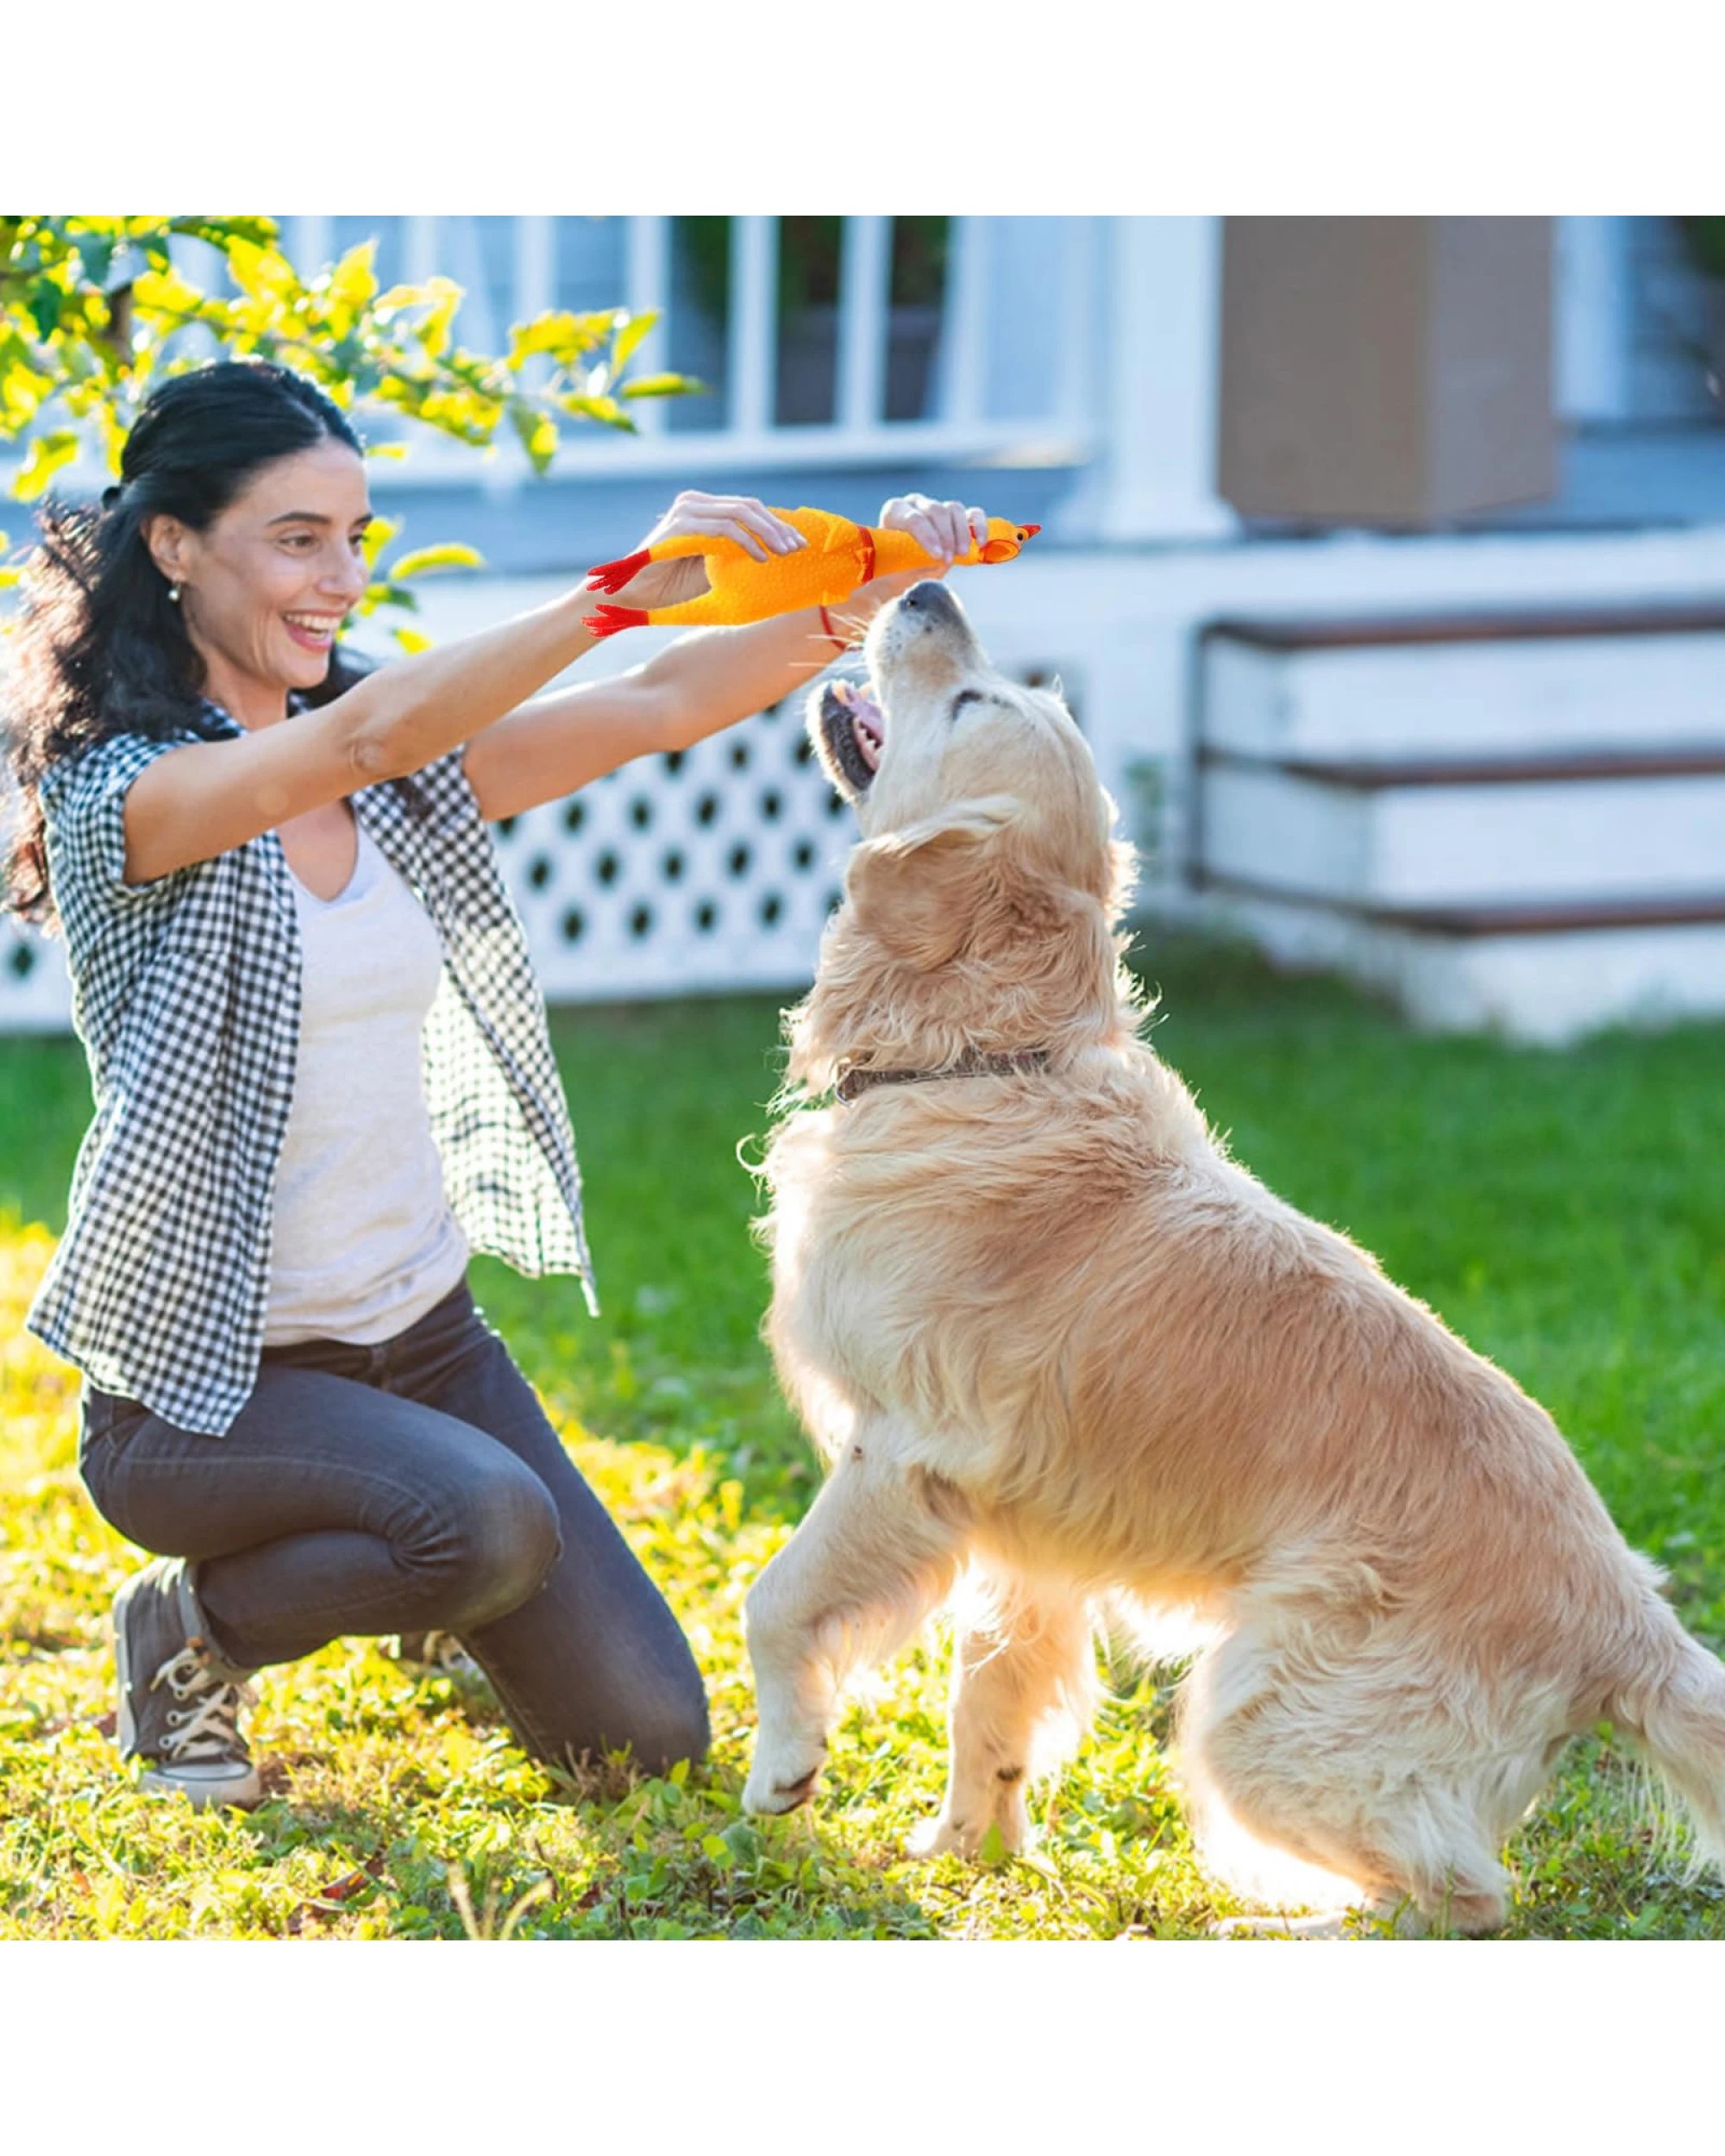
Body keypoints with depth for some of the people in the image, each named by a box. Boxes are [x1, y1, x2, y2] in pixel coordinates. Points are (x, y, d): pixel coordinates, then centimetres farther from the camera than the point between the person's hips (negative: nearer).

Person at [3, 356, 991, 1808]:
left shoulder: (407, 780, 4)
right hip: (205, 1376, -6)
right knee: (492, 1524, -34)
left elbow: (659, 710, -6)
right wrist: (624, 589, -46)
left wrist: (861, 595, -24)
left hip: (424, 1334, 7)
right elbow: (359, 737, -34)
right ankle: (190, 1629, -4)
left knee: (647, 1732, 2)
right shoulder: (117, 793, -16)